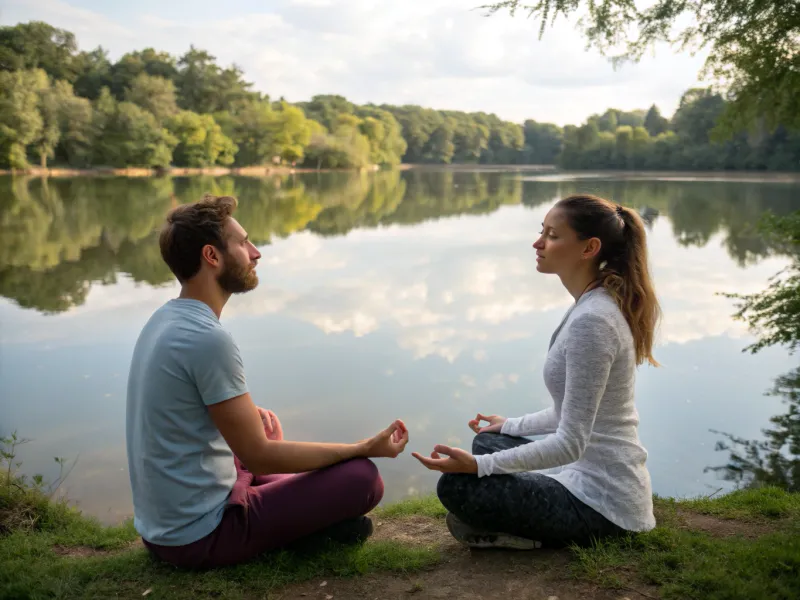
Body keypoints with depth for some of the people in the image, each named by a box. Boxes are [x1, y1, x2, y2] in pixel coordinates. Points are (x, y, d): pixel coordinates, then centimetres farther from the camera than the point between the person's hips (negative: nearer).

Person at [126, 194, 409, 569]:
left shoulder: (166, 319, 4)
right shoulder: (209, 338, -24)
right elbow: (258, 456, -19)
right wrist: (363, 449, -12)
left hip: (162, 524, 9)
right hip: (199, 535, -9)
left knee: (265, 422, 28)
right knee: (362, 477, -13)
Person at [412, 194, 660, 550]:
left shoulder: (592, 320, -25)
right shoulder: (599, 305, 6)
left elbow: (571, 443, -25)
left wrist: (478, 465, -26)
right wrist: (511, 426, 22)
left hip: (602, 500, -10)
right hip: (593, 474, 10)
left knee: (456, 487, -14)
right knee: (486, 441, 23)